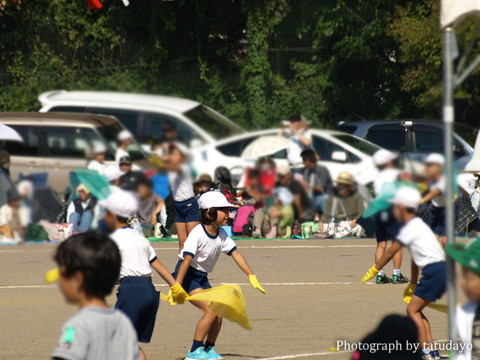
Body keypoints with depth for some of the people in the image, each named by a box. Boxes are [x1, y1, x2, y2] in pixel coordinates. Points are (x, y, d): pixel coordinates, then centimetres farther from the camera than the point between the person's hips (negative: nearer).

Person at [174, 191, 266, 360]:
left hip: (202, 277, 8)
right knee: (210, 310, -18)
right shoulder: (198, 233, -23)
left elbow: (235, 254, 3)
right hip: (187, 275, -8)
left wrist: (252, 276, -2)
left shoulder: (221, 234, 1)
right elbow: (187, 259, -28)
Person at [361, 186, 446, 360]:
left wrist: (372, 272, 4)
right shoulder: (417, 225, 21)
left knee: (412, 310, -7)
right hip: (440, 269, 10)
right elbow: (416, 259, 26)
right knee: (416, 310, 14)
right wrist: (413, 284, 30)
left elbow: (390, 253, -5)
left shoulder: (410, 228, -9)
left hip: (434, 272, -10)